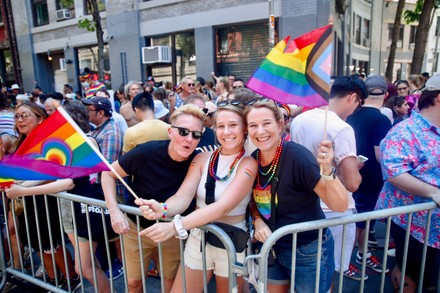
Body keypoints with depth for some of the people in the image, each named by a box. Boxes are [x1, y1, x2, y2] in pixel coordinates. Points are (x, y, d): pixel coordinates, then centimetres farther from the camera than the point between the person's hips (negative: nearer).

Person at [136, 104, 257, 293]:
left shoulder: (248, 164, -16)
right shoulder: (202, 158, -2)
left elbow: (223, 206, -29)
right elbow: (182, 197, -12)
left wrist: (175, 226, -39)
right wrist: (162, 209, -35)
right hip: (198, 240, 3)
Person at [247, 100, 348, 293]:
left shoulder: (297, 156, -24)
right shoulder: (253, 159, -7)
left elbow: (340, 206, -25)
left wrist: (327, 170, -42)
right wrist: (257, 220, -10)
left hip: (309, 251, -5)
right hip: (274, 248, 5)